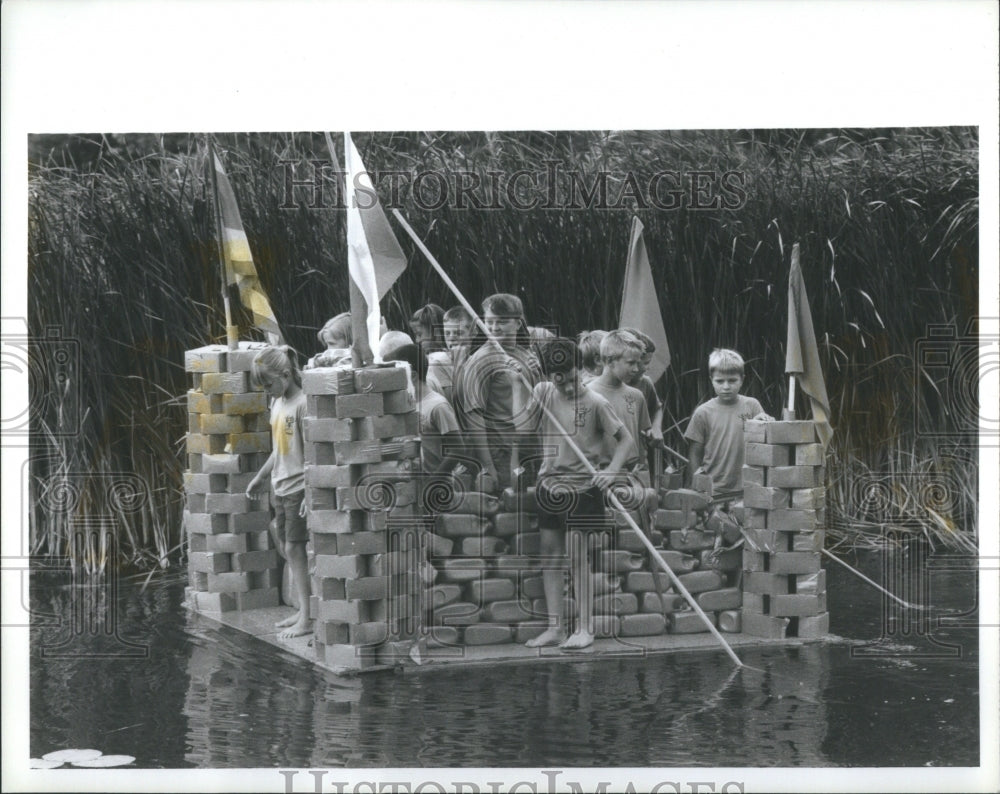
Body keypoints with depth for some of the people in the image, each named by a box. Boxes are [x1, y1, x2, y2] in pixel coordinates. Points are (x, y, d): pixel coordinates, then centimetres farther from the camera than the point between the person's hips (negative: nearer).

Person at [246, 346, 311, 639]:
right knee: (285, 547, 9)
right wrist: (260, 477, 27)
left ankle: (305, 618, -6)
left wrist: (310, 493, -21)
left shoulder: (302, 403, -16)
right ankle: (302, 611, 15)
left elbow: (311, 452, -18)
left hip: (299, 487, -9)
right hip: (281, 487, 9)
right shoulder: (277, 403, 11)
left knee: (294, 548, -9)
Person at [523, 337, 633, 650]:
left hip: (582, 487, -5)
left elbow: (625, 439, -6)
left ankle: (585, 628, 2)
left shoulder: (595, 403, -10)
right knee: (549, 553, 5)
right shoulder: (542, 392, 3)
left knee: (579, 559, -6)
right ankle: (554, 627, 10)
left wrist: (611, 469, -18)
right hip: (549, 484, 5)